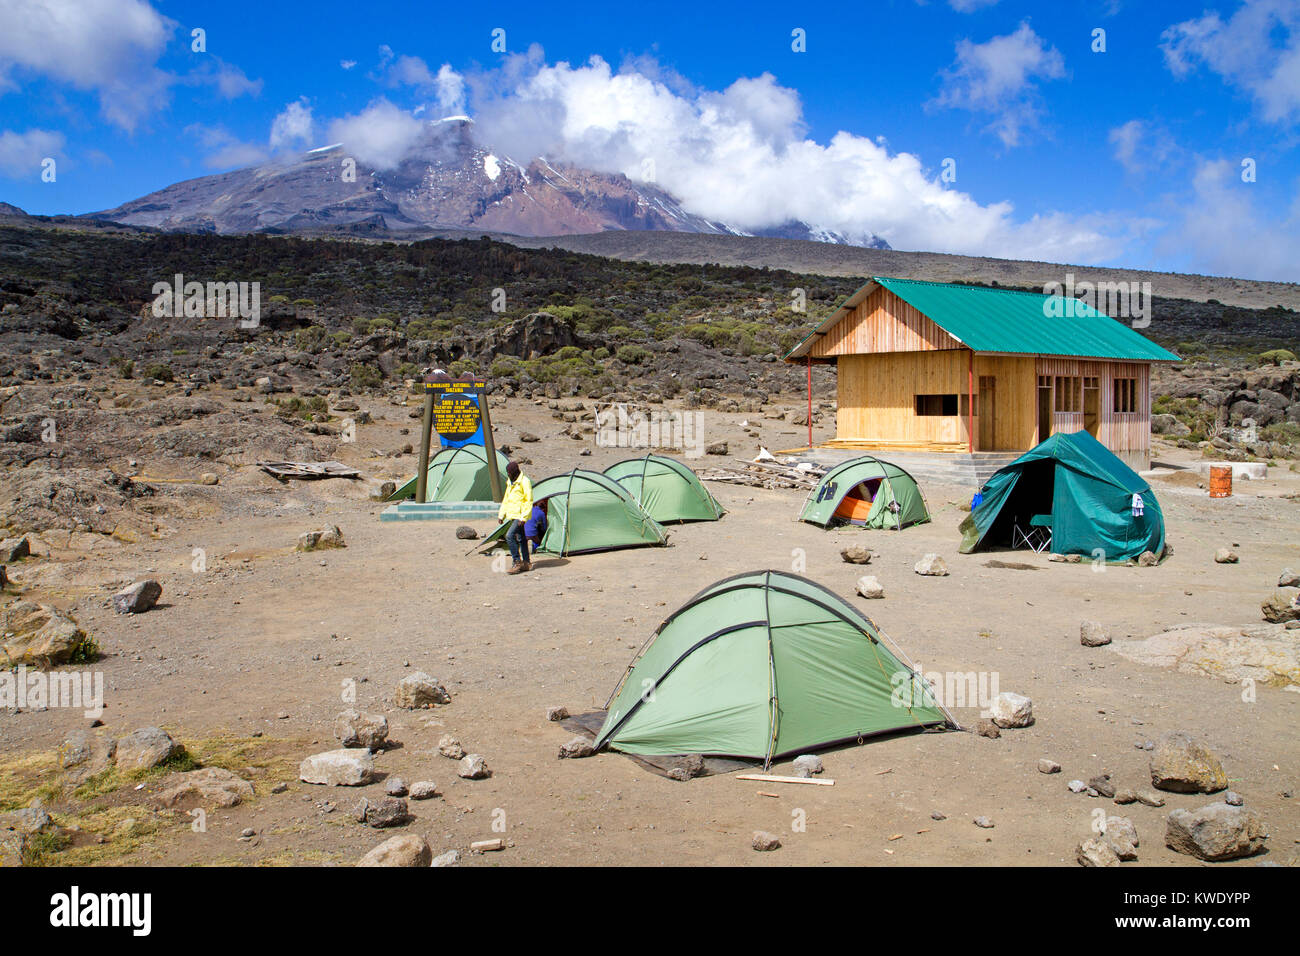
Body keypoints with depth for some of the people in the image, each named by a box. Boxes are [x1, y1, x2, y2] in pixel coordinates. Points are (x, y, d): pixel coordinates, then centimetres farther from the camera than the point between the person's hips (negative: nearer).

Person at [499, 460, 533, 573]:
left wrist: (523, 517, -20)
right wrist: (501, 515, 16)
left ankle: (517, 563, -12)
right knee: (521, 539, 12)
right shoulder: (511, 482, 14)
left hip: (520, 515, -9)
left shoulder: (524, 481, -14)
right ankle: (526, 564, 18)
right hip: (513, 515, 9)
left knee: (509, 536, -17)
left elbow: (529, 501, -16)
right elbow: (506, 500, 21)